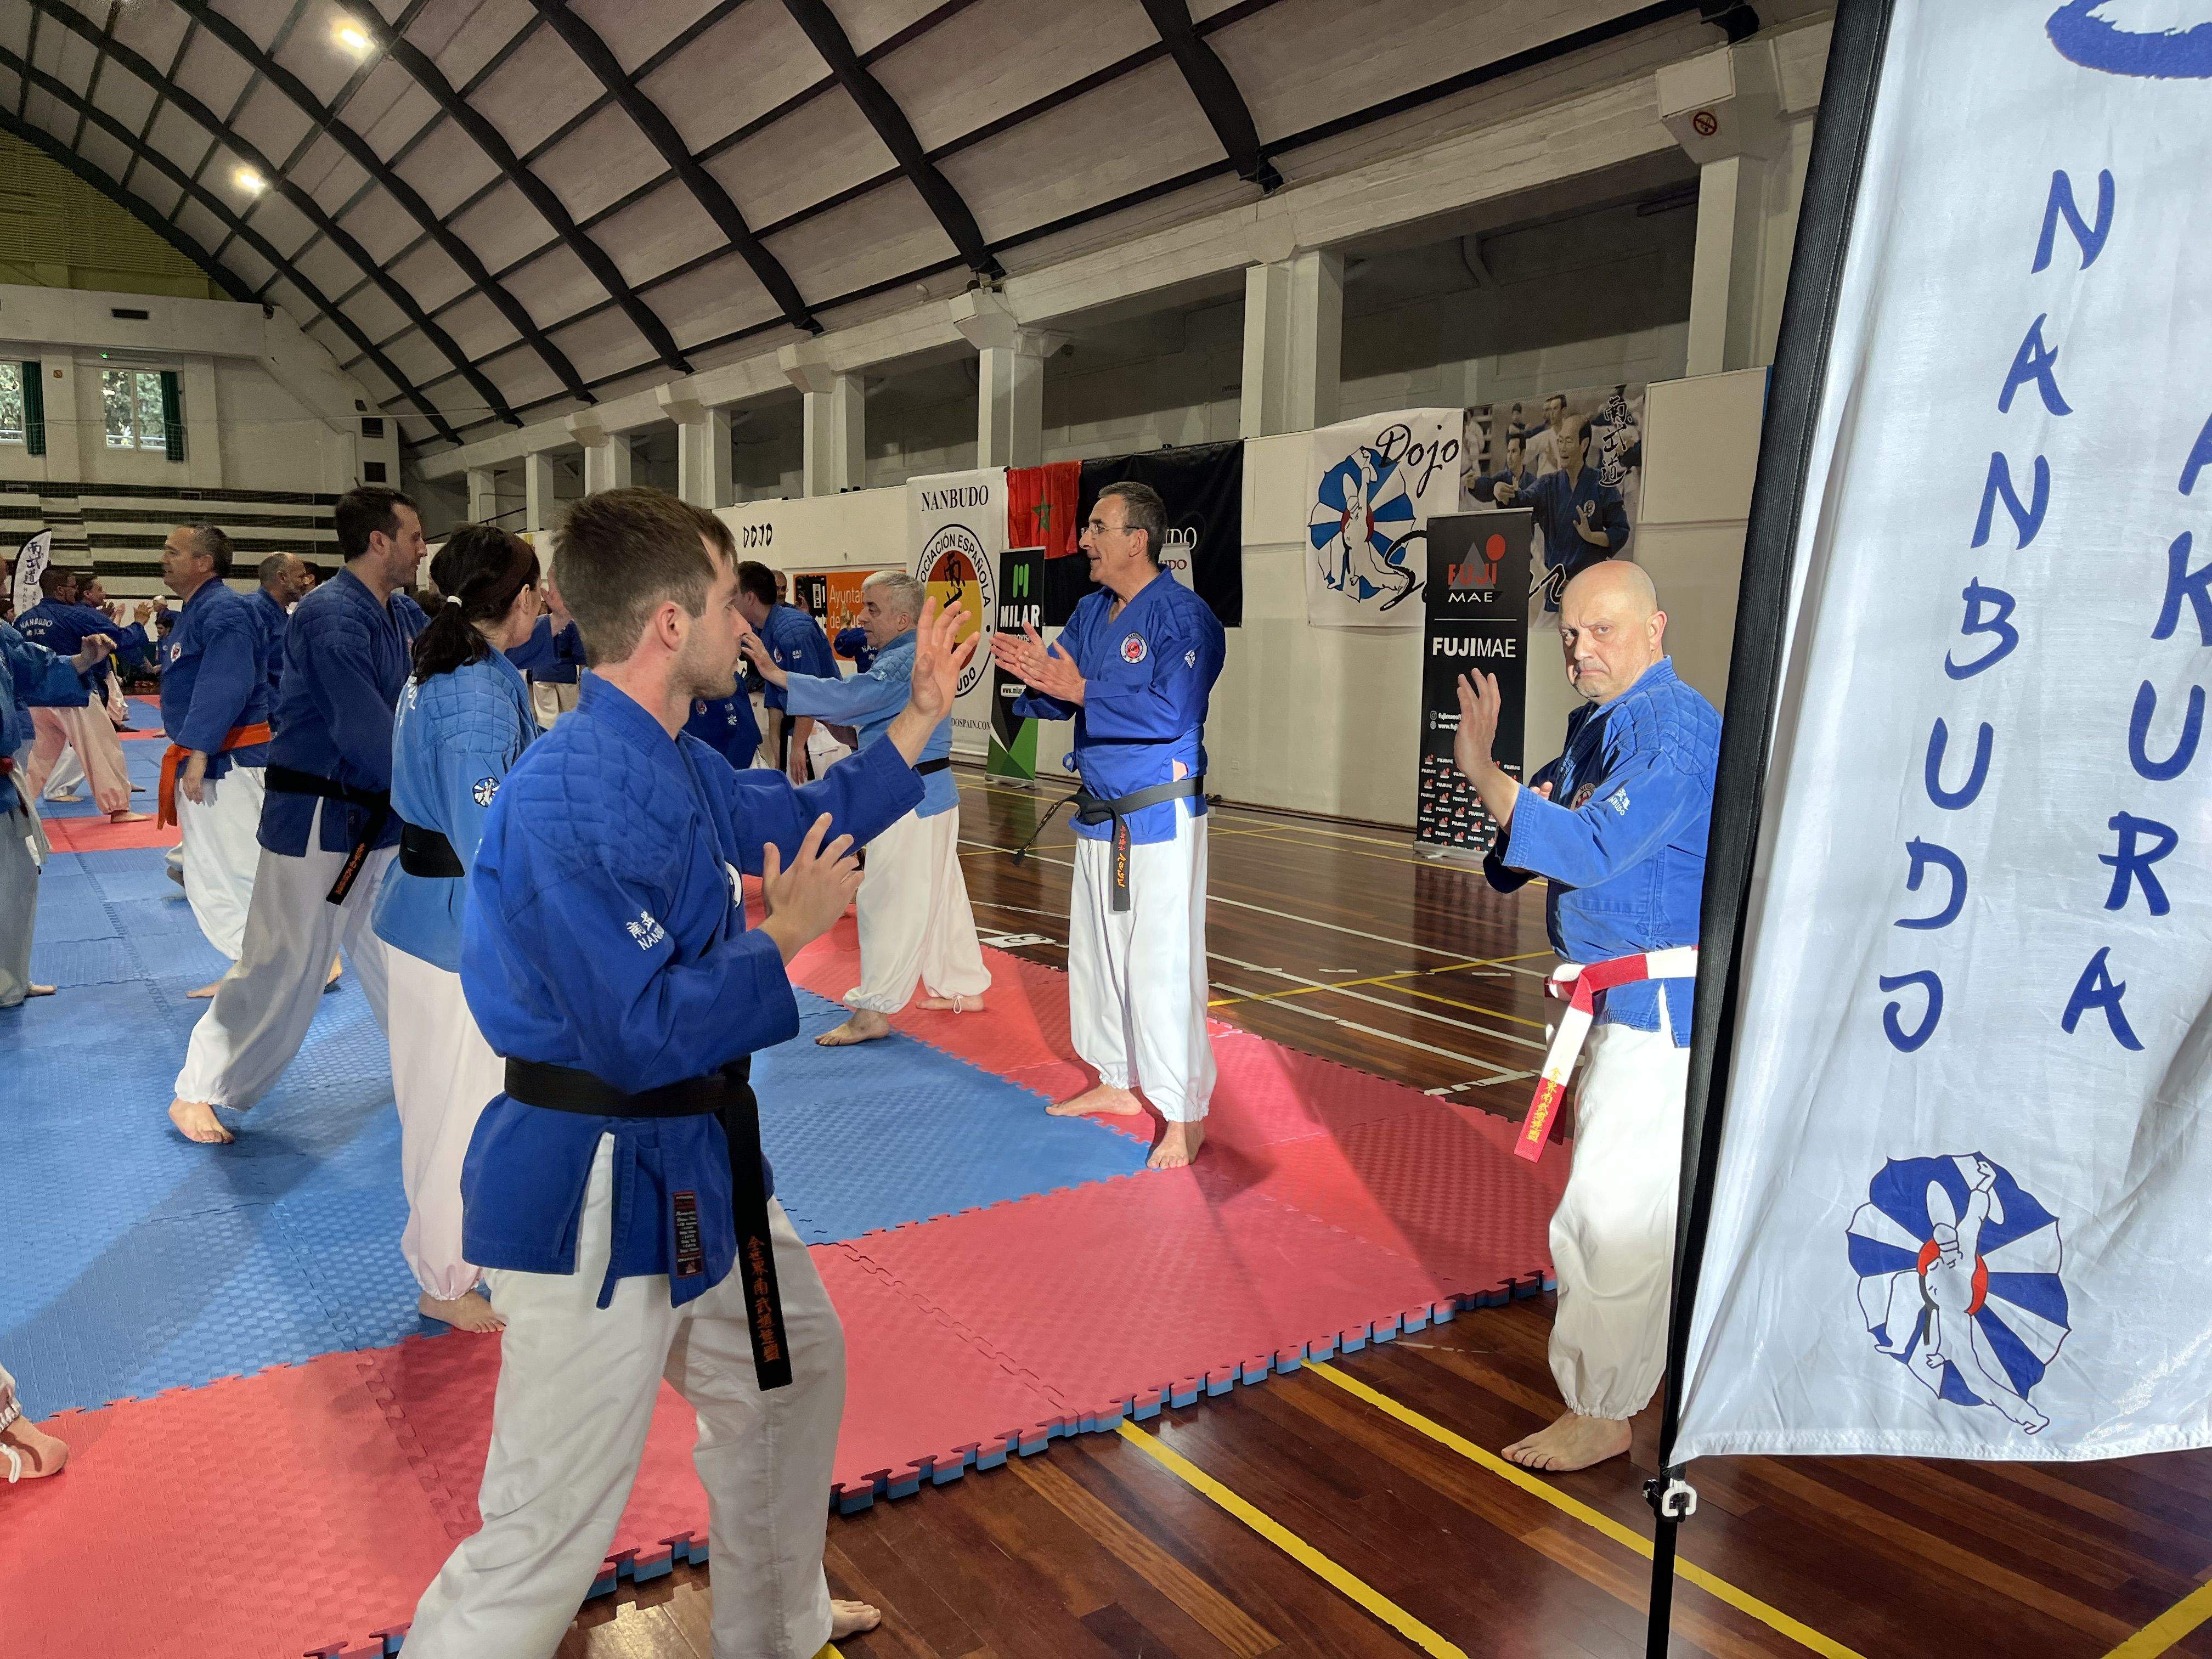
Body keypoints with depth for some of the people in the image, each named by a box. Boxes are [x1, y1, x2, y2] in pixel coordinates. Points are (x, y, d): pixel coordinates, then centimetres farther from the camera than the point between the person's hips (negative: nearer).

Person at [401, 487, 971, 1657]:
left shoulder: (674, 762, 4)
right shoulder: (572, 798, -26)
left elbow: (812, 816, 21)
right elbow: (645, 1034, -28)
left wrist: (921, 714, 19)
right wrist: (784, 938, -16)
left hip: (692, 1169, 10)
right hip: (595, 1200, -10)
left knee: (791, 1367, 28)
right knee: (544, 1542, -1)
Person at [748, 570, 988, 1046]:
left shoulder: (905, 662, -20)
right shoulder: (916, 657, 14)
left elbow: (848, 696, -30)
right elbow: (864, 706, 19)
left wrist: (775, 673, -32)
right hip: (932, 793, 11)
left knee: (888, 903, -5)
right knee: (942, 893, 19)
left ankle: (874, 1012, 1)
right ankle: (963, 988, 31)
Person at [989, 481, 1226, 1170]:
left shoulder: (1183, 616, -15)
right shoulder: (1090, 612, 10)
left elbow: (1173, 712, -26)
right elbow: (1056, 703, 8)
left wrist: (1080, 689, -28)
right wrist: (1038, 674, -15)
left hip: (1160, 817, -9)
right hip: (1099, 815, 9)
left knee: (1162, 963, -7)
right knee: (1096, 951, 18)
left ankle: (1185, 1116, 5)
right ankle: (1117, 1083, 35)